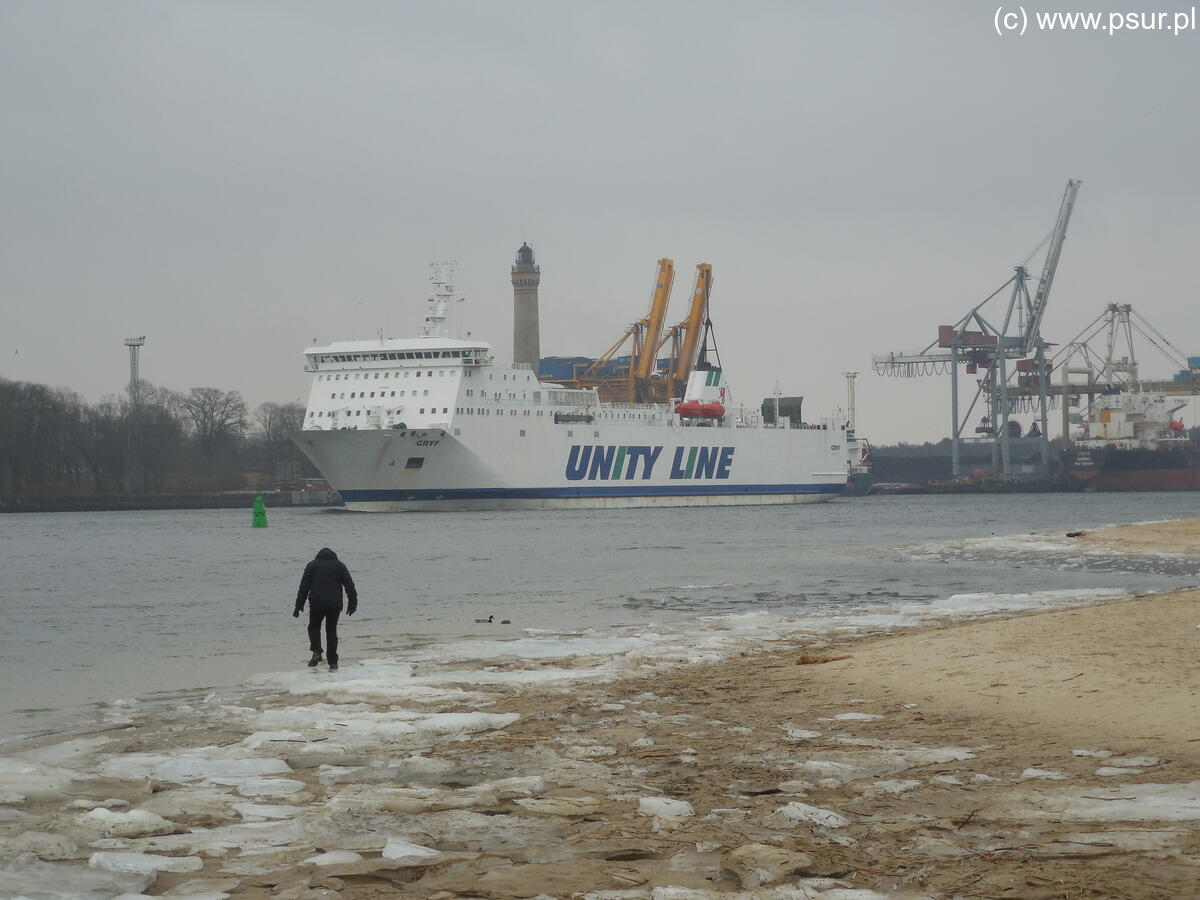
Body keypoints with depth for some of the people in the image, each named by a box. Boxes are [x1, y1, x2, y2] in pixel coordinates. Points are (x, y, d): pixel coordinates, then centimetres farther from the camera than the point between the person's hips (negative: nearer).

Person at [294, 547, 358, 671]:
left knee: (314, 627, 17)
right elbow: (350, 585, 7)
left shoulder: (312, 565, 11)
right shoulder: (339, 565, 14)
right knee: (331, 630, 11)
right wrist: (352, 603, 9)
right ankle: (333, 663, 6)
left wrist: (298, 606, 5)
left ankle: (316, 652, -7)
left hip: (317, 604, -1)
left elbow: (303, 587, 6)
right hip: (335, 605, 1)